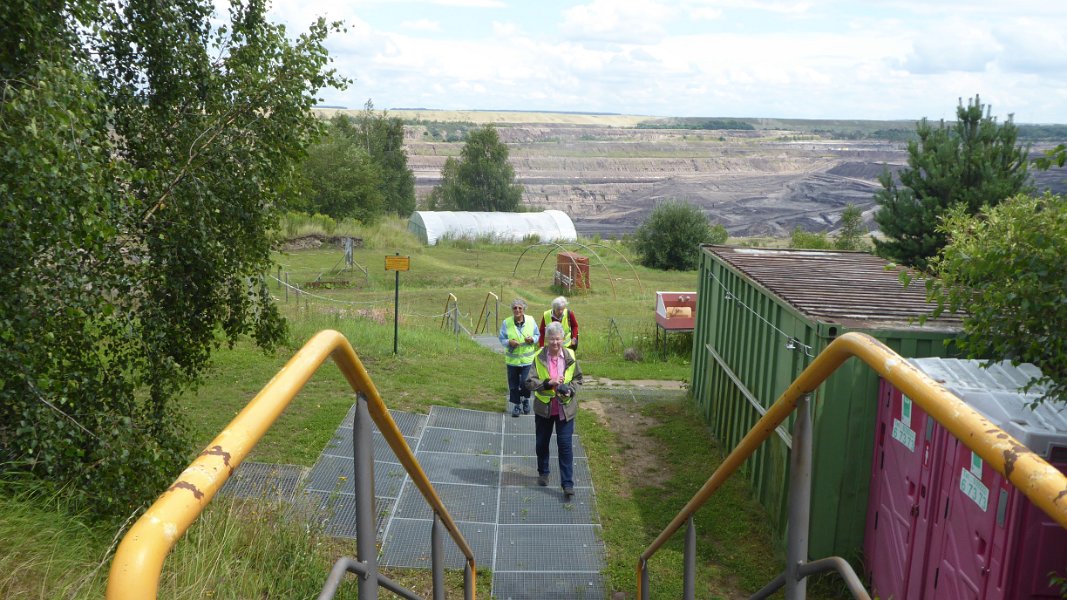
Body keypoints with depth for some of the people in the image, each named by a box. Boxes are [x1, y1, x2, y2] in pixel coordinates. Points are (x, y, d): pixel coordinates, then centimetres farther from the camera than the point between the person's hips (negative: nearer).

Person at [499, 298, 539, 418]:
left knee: (525, 383, -6)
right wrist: (509, 342, -21)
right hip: (512, 360, 0)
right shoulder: (506, 323, -5)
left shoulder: (531, 321, -2)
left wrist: (532, 339, -14)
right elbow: (501, 339, 1)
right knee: (513, 384, 6)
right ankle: (516, 405, 24)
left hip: (528, 359, 0)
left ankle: (526, 400, 25)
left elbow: (538, 335, 9)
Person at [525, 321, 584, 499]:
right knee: (542, 443, 17)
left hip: (565, 408, -1)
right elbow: (530, 382, -10)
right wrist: (548, 383, -24)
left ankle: (567, 484, 4)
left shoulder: (570, 356, -5)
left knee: (565, 445, -3)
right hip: (544, 407, 1)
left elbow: (578, 379, 7)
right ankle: (543, 473, 41)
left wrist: (570, 390, -13)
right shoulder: (539, 357, -8)